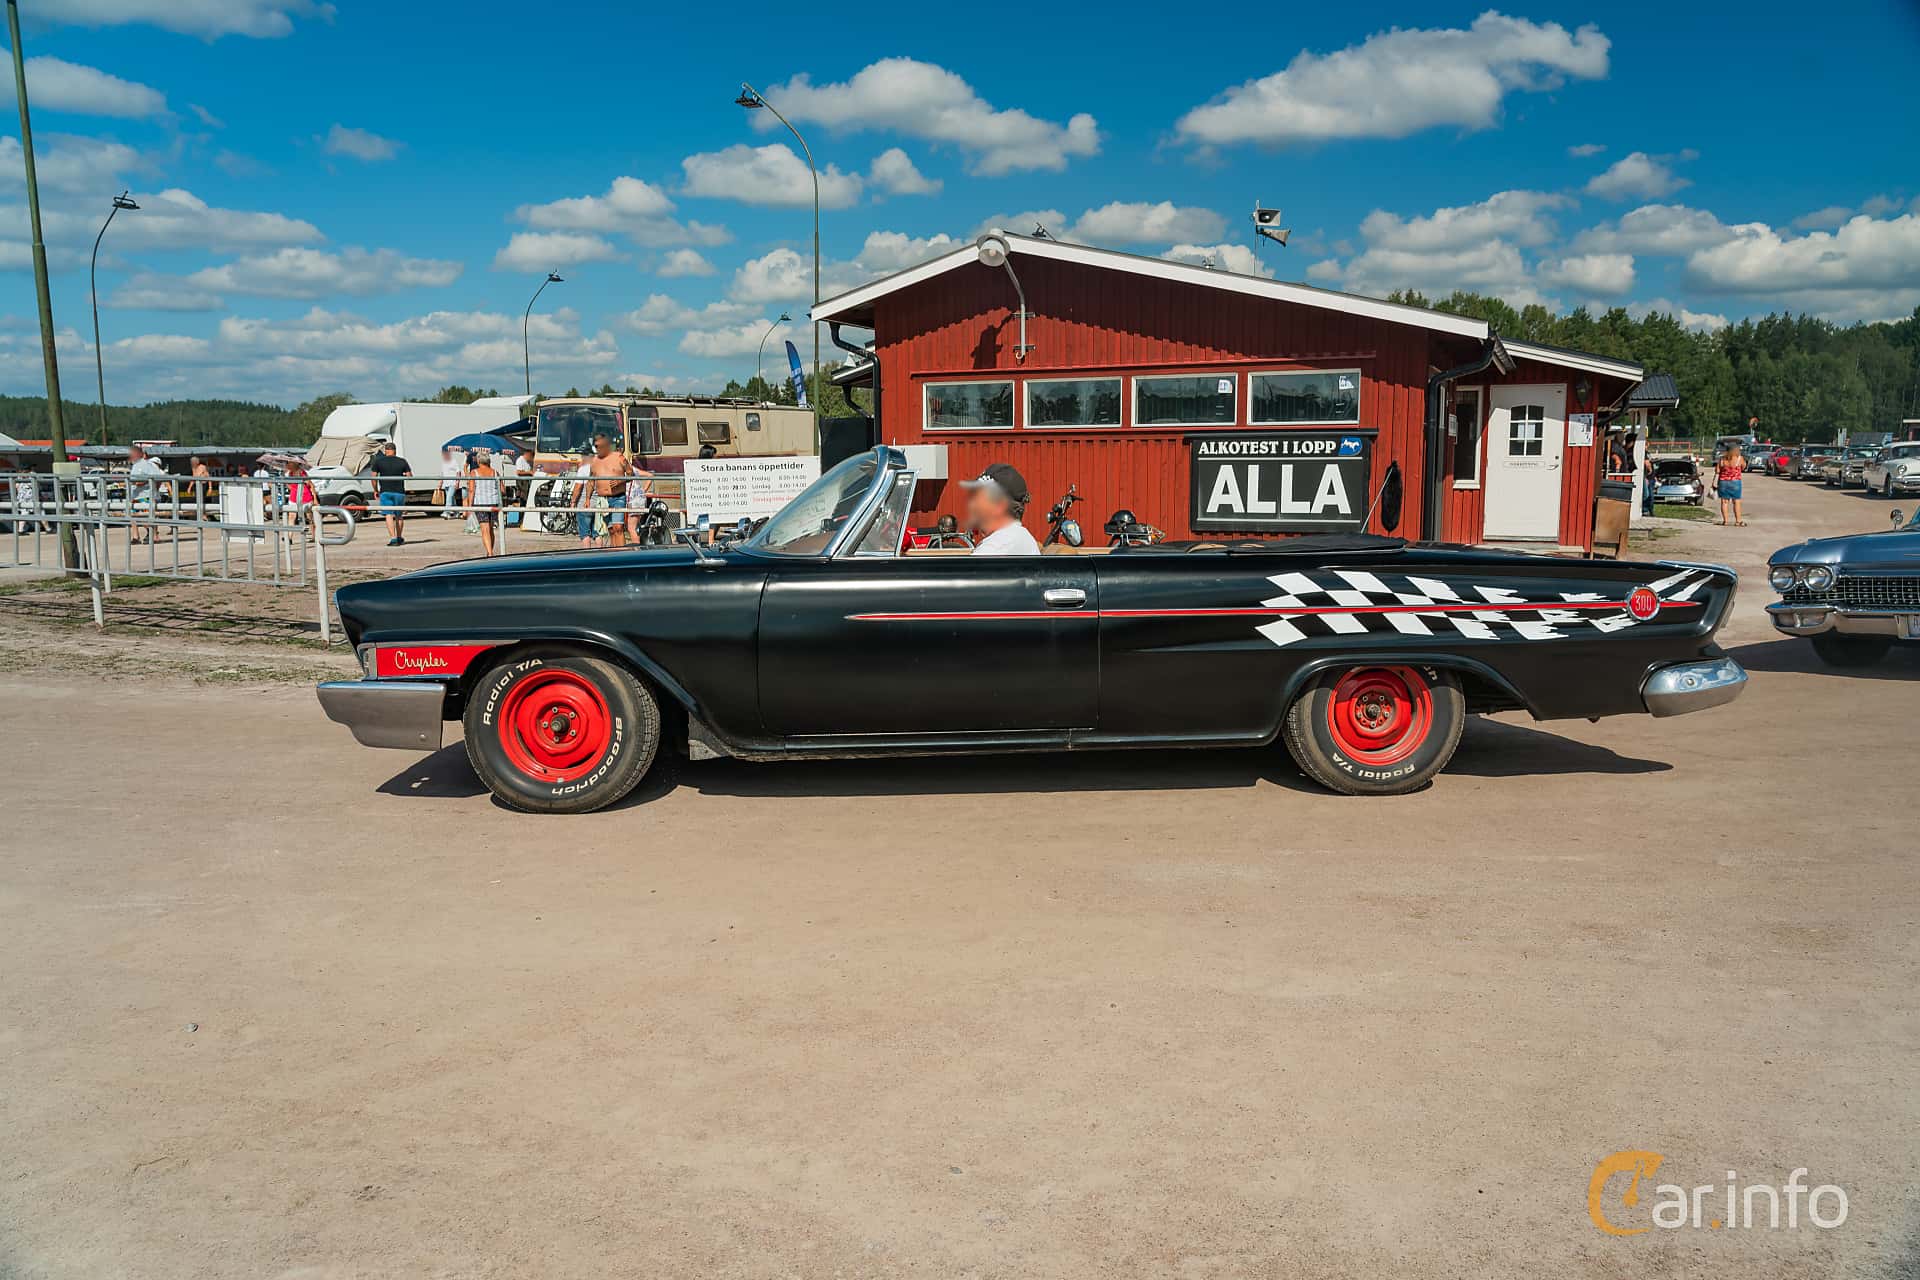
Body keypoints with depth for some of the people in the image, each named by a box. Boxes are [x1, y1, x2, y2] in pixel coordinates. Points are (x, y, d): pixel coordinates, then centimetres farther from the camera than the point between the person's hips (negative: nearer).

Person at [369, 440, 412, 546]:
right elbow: (410, 476, 1)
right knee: (398, 516, 15)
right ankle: (399, 538, 22)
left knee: (389, 515, -5)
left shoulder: (378, 461, 1)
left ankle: (393, 538, -19)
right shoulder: (402, 461, 4)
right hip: (399, 492, 2)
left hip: (385, 492, -2)